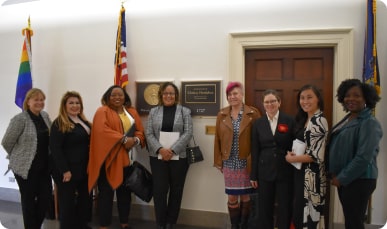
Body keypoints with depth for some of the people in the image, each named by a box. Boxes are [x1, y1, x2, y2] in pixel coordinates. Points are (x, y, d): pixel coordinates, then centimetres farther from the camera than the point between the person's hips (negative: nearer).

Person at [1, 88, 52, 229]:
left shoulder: (45, 116, 5)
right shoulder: (20, 119, -14)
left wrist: (44, 157, 13)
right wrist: (20, 157, 3)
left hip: (43, 166, 6)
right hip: (26, 167, -6)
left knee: (46, 195, 9)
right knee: (29, 199, 6)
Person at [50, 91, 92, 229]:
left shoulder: (84, 122, 12)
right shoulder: (59, 123, -11)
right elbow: (55, 148, -17)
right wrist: (65, 170, -19)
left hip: (83, 169, 8)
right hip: (67, 170, -7)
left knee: (85, 198, 15)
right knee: (67, 201, 6)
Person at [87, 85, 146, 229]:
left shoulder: (132, 112, 14)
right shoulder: (102, 111, -3)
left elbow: (140, 131, 9)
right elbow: (102, 130, -20)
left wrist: (136, 140, -13)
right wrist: (124, 139, -23)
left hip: (126, 158, 5)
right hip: (108, 158, -5)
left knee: (125, 191, 13)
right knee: (106, 192, 1)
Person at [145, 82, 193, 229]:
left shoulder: (185, 111, 3)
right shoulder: (154, 112, 8)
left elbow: (188, 133, -5)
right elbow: (149, 133, 2)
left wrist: (172, 150, -13)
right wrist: (160, 149, -13)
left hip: (179, 157, 0)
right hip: (158, 157, 1)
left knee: (176, 190, 7)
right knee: (159, 190, 2)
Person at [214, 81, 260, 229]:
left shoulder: (253, 113, -4)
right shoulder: (222, 114, 4)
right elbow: (218, 139, 5)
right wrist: (218, 161, 3)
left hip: (247, 163, -2)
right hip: (229, 163, 2)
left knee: (245, 196, 10)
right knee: (232, 197, 8)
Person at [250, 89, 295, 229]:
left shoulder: (290, 121, -2)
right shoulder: (258, 123, 3)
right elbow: (255, 151, 3)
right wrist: (253, 175, 2)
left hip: (285, 171, -1)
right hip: (265, 171, 2)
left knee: (285, 207, 9)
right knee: (264, 208, 11)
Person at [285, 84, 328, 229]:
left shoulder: (319, 121, -16)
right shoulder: (304, 120, 11)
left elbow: (317, 155, -21)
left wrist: (292, 159, -12)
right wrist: (293, 154, 1)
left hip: (311, 176, -9)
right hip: (301, 173, 9)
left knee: (309, 215, 3)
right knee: (301, 213, 17)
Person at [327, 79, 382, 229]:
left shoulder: (369, 123, -15)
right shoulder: (348, 118, 10)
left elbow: (364, 158, -22)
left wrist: (342, 178, -16)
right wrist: (337, 175, 6)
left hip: (359, 181, -8)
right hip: (344, 179, 8)